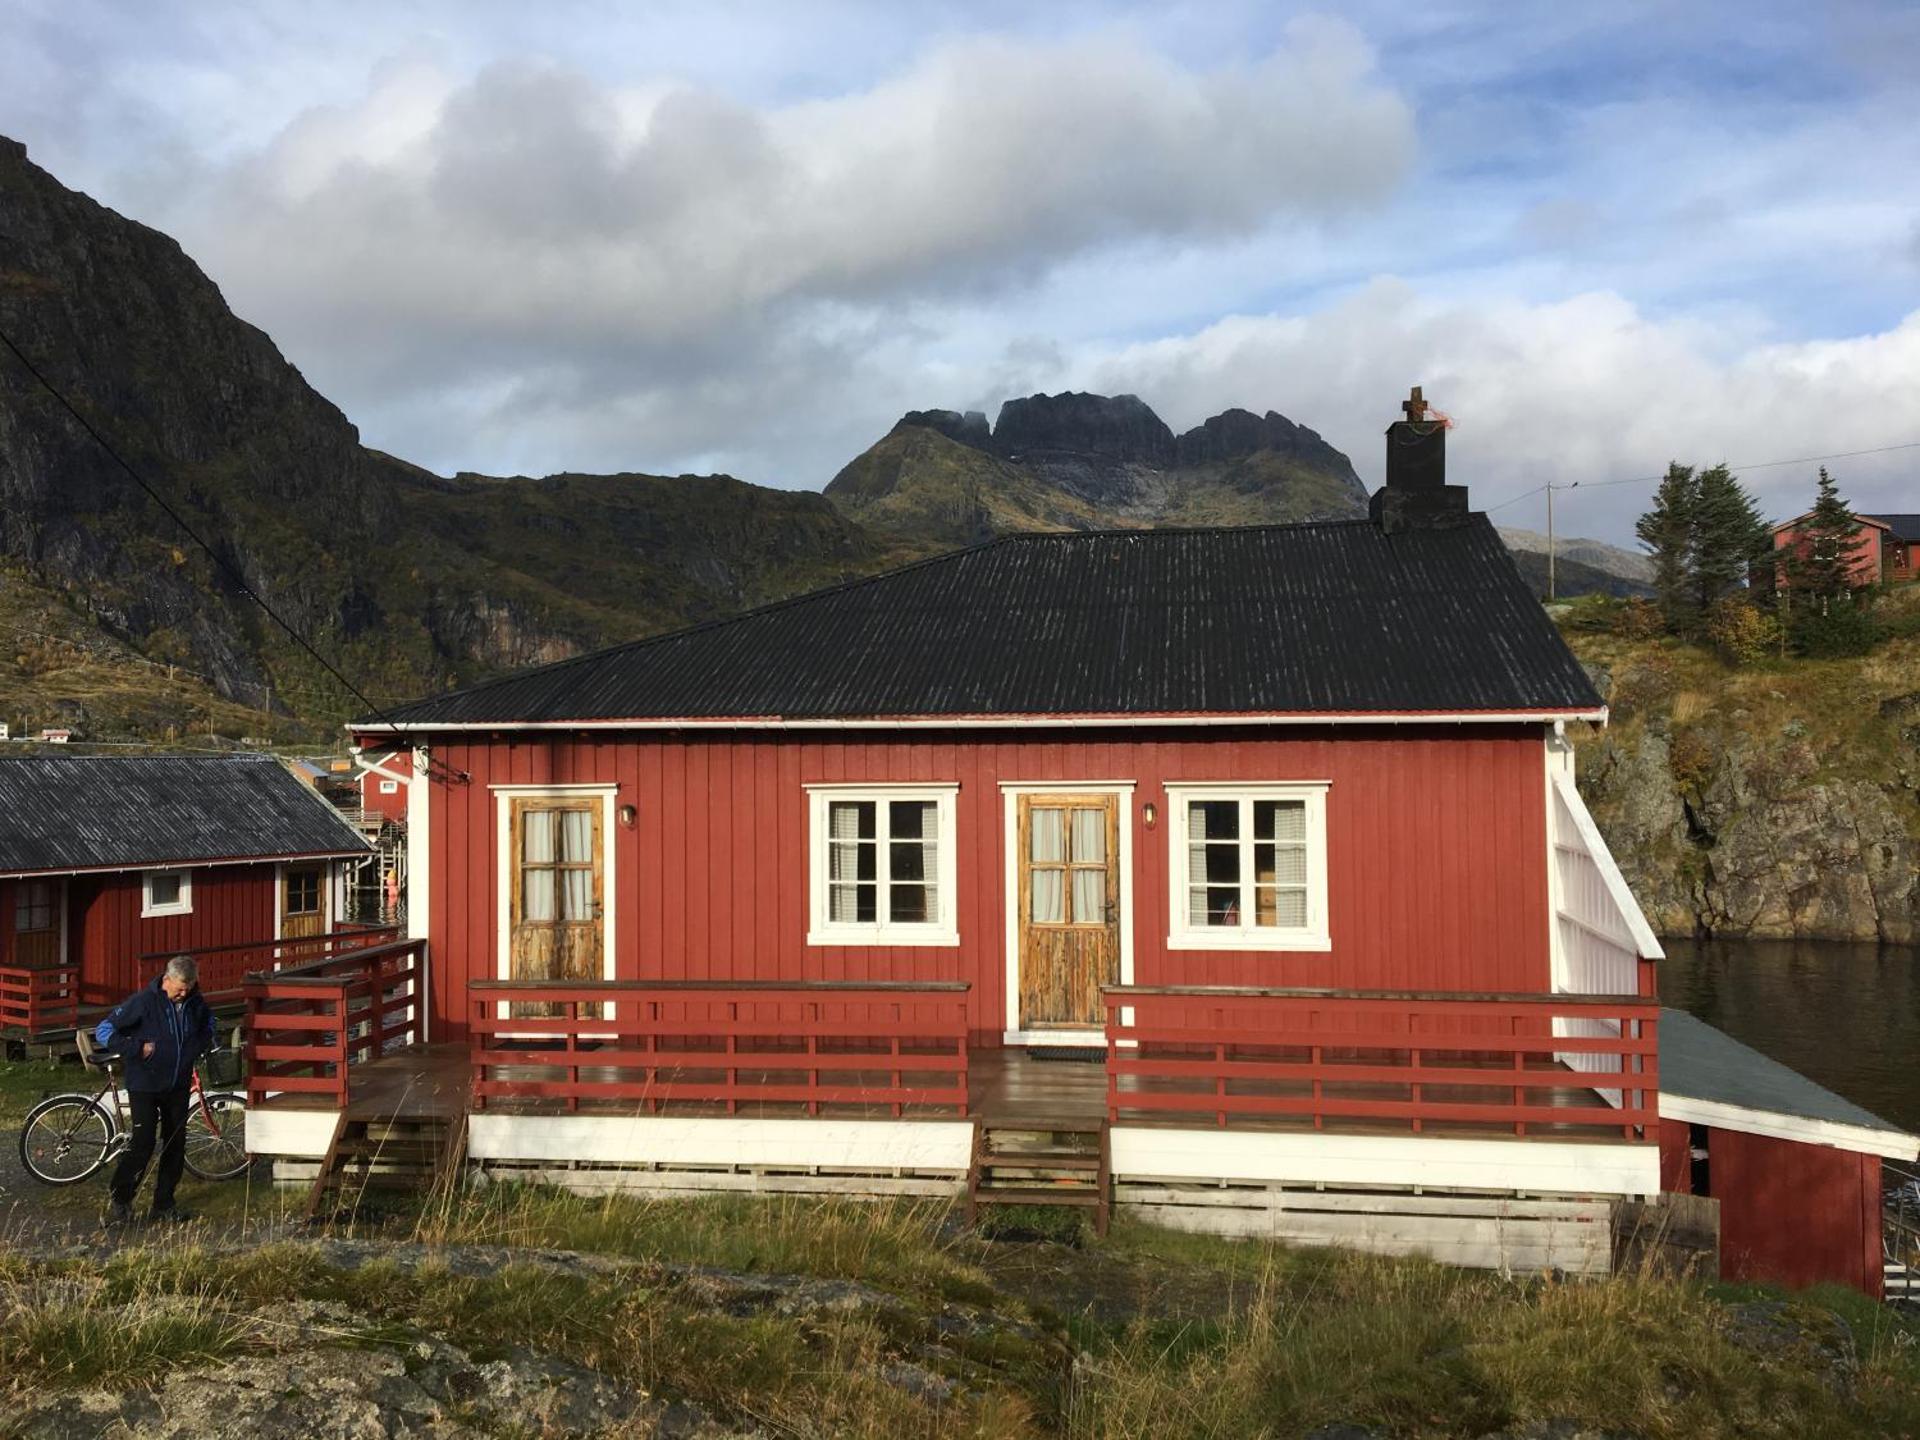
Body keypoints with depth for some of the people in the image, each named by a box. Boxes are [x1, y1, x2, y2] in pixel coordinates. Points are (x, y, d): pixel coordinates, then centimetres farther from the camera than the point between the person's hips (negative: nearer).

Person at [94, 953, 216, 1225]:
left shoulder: (194, 1004, 1)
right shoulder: (143, 1002, -16)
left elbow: (208, 1020, 26)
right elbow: (104, 1031, -13)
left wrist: (202, 1043, 9)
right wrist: (137, 1049, -19)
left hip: (178, 1086, 6)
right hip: (144, 1086, -5)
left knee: (175, 1144, 8)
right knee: (143, 1144, -10)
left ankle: (164, 1204, 18)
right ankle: (120, 1202, 6)